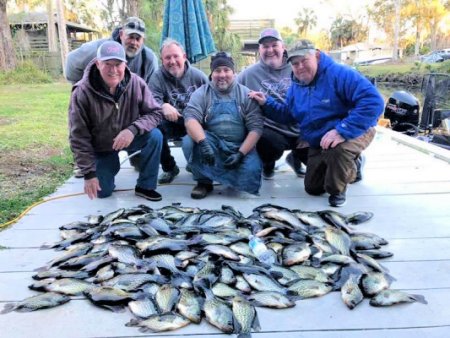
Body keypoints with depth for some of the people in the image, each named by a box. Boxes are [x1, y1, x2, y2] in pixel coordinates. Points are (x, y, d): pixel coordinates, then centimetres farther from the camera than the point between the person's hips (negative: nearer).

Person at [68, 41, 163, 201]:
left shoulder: (136, 83, -22)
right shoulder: (82, 93, -25)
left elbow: (155, 113, -16)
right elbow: (78, 137, -19)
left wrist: (133, 129, -36)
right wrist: (89, 173, -19)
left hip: (128, 138, 1)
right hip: (100, 147, -1)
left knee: (155, 136, -27)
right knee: (102, 191, -3)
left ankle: (145, 186, -9)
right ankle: (110, 164, 32)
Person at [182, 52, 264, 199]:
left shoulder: (246, 94, 2)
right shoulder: (202, 93, 2)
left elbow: (256, 127, -5)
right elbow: (190, 118, -14)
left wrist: (240, 154, -17)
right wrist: (203, 143, -32)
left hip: (240, 147, 0)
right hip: (212, 144, 1)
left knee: (250, 173, -27)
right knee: (189, 141, -28)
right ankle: (204, 182, -5)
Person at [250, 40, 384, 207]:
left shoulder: (339, 73, -24)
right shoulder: (296, 86, 0)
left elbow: (373, 101, -34)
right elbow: (288, 115, 14)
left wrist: (343, 131, -41)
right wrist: (267, 103, -3)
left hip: (353, 133, -7)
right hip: (319, 143, 7)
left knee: (336, 150, -43)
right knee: (312, 188, 13)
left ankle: (337, 190, -10)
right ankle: (351, 168, 36)